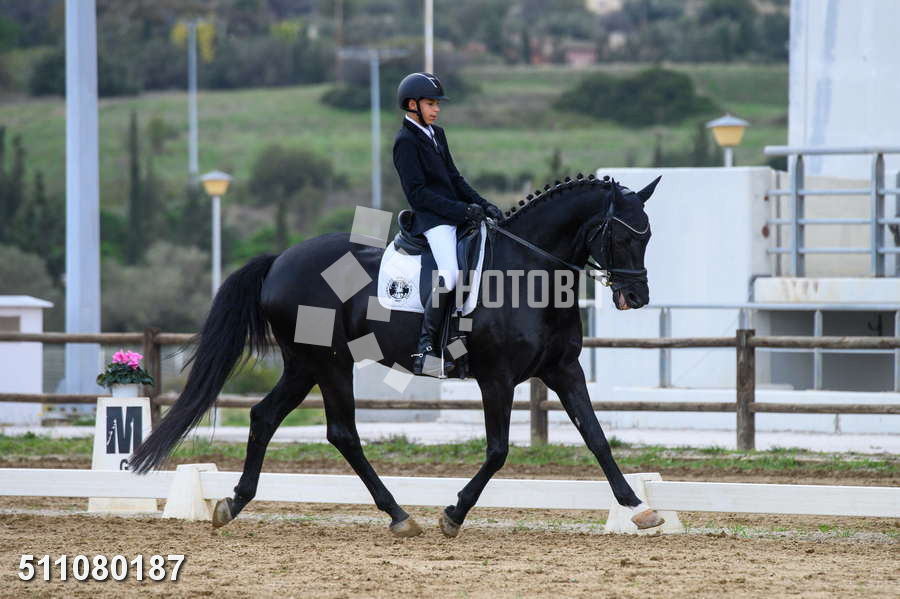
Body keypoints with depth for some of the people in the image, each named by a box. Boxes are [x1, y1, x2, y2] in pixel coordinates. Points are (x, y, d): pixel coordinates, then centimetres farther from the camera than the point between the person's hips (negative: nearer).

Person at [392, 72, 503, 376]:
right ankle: (426, 345, -22)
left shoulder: (436, 134, 18)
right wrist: (463, 210, -18)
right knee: (450, 273, -29)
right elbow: (418, 192, -15)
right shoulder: (405, 141, -9)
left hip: (457, 213, 9)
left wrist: (482, 205, 5)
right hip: (432, 219, -9)